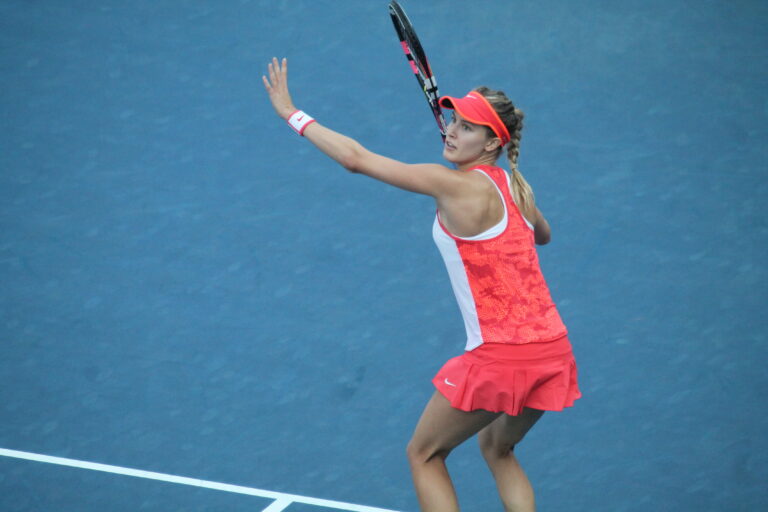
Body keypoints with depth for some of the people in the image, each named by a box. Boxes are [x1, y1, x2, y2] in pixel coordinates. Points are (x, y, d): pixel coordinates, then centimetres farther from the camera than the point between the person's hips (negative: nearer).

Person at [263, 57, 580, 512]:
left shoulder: (456, 186, -12)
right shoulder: (515, 187, 9)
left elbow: (356, 158, -12)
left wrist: (292, 112, -3)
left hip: (500, 359, -8)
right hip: (552, 351, 8)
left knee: (423, 454, 15)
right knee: (497, 448, 32)